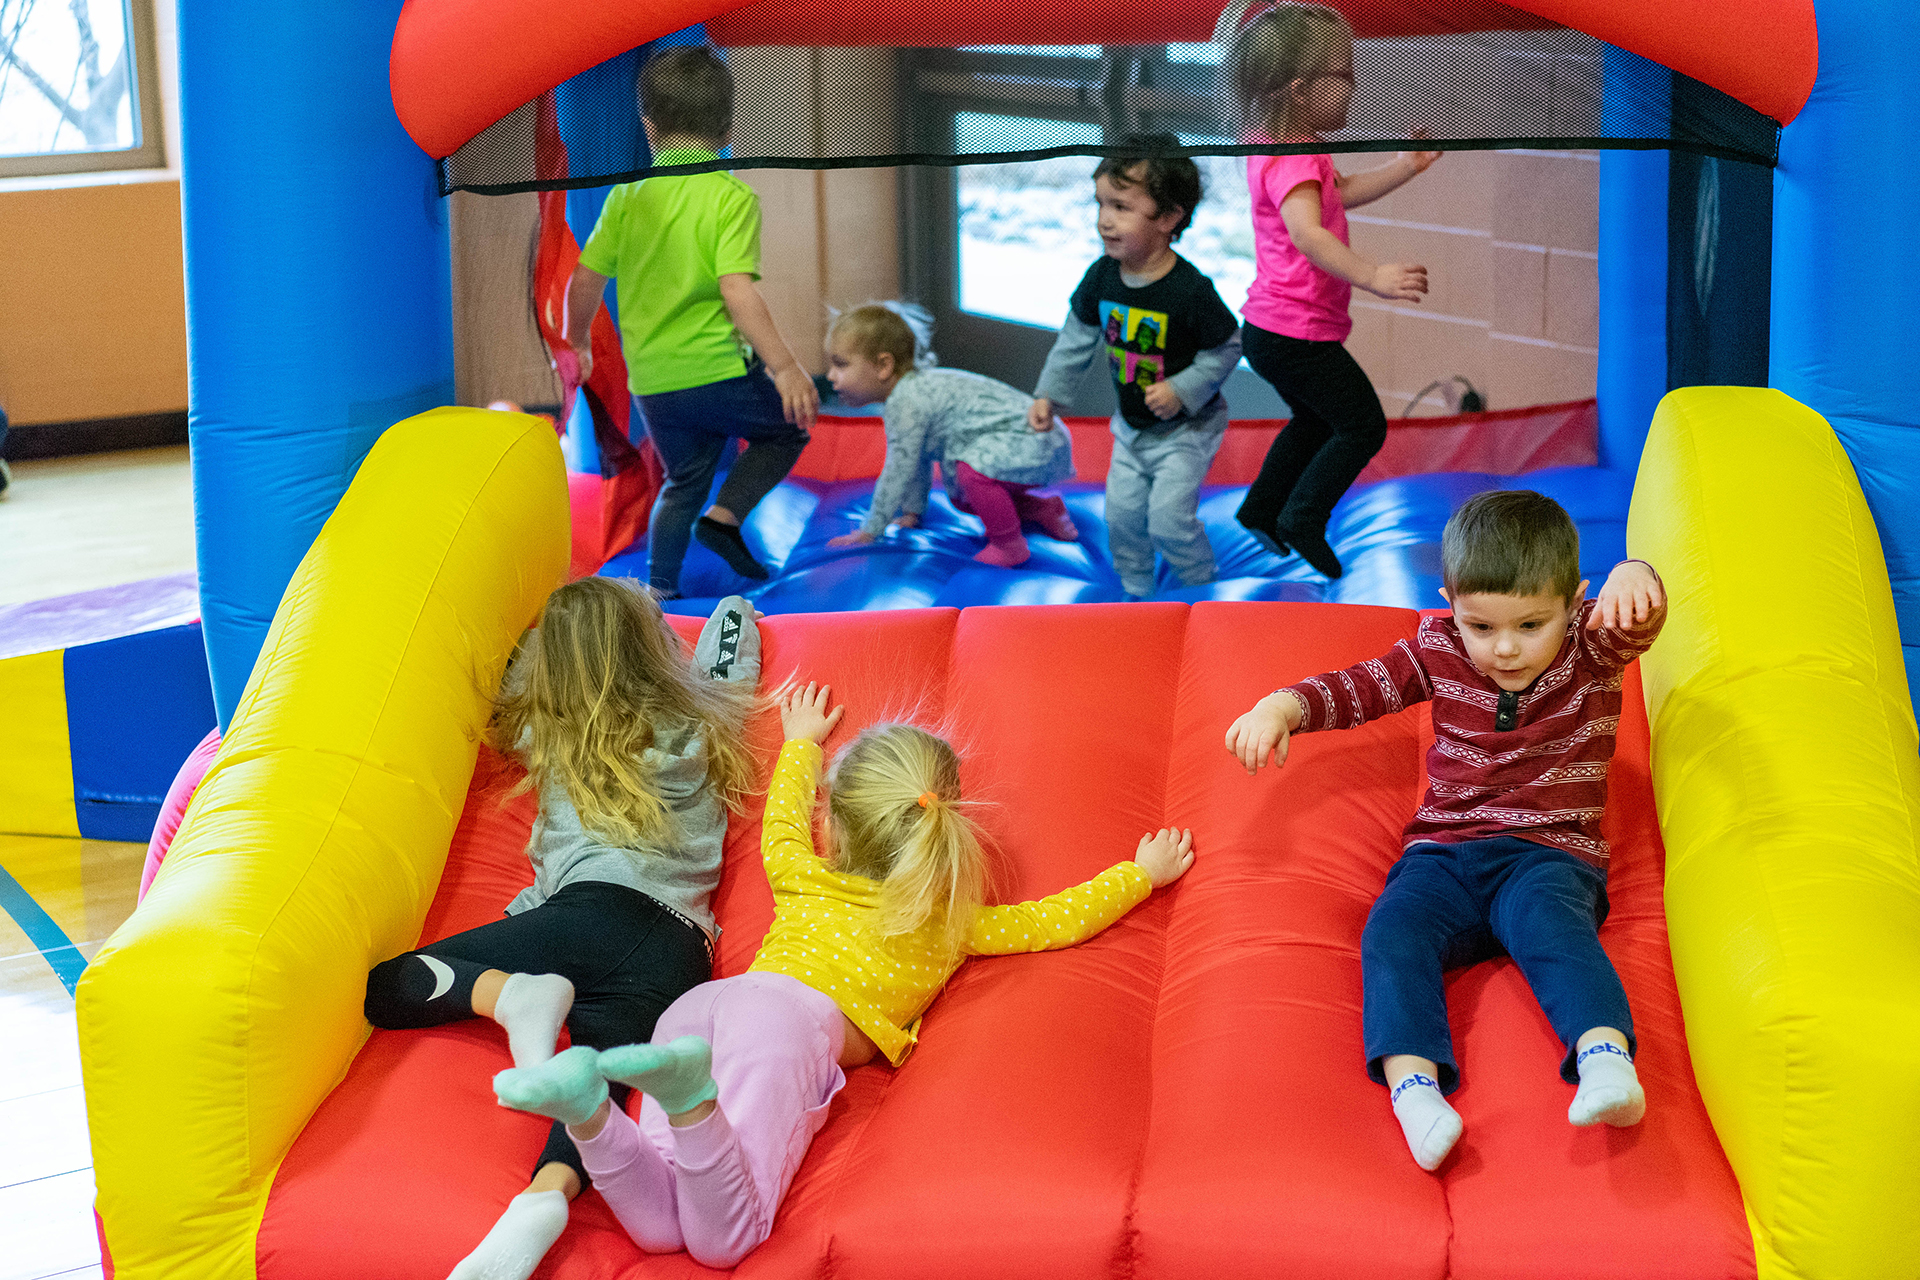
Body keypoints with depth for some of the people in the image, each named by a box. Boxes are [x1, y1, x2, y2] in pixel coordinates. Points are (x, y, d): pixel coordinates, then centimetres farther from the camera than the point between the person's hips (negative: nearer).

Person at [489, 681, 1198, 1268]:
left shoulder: (806, 879, 33)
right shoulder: (951, 923, 23)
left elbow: (783, 819, 54)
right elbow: (1052, 921, 30)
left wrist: (803, 743, 72)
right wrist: (1140, 874, 45)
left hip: (700, 1000, 5)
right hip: (794, 1020, -5)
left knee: (657, 1226, -13)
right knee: (721, 1240, -22)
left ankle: (589, 1100, -36)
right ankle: (692, 1098, -47)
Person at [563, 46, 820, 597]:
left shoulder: (627, 195, 4)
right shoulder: (732, 196, -10)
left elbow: (585, 281, 6)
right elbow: (737, 291, -21)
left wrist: (577, 342, 25)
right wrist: (785, 367, -21)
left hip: (650, 383, 5)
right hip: (716, 371, -5)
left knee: (684, 483, 25)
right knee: (788, 427, 21)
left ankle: (660, 586, 22)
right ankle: (724, 516, 3)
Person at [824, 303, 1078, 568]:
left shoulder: (907, 402, -24)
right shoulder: (912, 392, 9)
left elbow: (899, 469, -20)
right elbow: (917, 461, 23)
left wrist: (869, 532, -13)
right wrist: (912, 511, 30)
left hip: (1039, 442, -11)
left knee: (974, 470, -33)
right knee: (960, 496, 24)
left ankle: (1009, 545, -16)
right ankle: (1045, 510, 33)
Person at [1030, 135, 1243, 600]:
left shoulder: (1190, 290, -27)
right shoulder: (1102, 276, -10)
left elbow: (1225, 348, -16)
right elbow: (1078, 337, 4)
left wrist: (1182, 391, -24)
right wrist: (1049, 393, 4)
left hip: (1185, 427, -6)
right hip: (1131, 425, 6)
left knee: (1168, 518, -9)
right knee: (1121, 516, 10)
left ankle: (1203, 588, 16)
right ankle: (1136, 591, 32)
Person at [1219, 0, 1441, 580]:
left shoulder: (1281, 144, 9)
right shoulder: (1292, 158, -25)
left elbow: (1344, 192, 23)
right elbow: (1307, 233, -41)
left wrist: (1406, 166, 18)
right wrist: (1371, 276, -51)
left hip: (1272, 329, 11)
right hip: (1299, 331, -11)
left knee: (1315, 421, 28)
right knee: (1363, 425, 2)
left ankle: (1260, 510, 37)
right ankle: (1303, 519, 7)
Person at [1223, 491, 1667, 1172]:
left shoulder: (1591, 646, 1)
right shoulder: (1438, 651, 8)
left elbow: (1639, 620, -19)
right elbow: (1353, 688, 10)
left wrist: (1632, 576, -43)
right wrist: (1280, 707, -9)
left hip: (1550, 854, -3)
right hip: (1445, 854, 3)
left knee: (1550, 923, -37)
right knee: (1392, 930, -28)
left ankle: (1607, 1059, -57)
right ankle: (1413, 1085, -46)